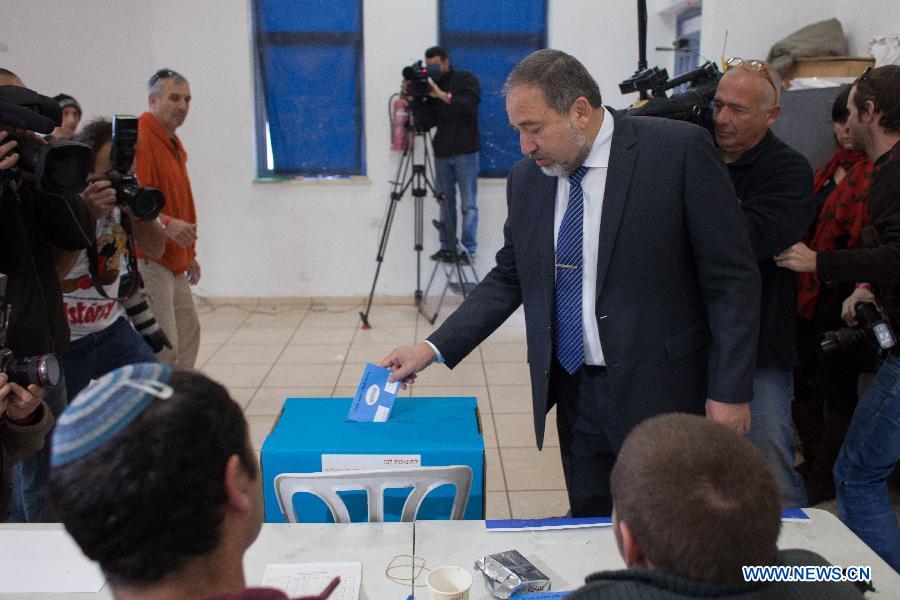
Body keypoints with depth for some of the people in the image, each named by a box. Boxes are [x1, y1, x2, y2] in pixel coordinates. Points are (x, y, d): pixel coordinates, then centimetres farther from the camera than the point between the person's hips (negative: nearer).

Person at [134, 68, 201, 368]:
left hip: (174, 262, 10)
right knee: (163, 345, -11)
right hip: (148, 261, -10)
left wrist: (189, 254, 24)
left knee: (188, 333, 16)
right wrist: (166, 224, -37)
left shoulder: (173, 143, 17)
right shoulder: (138, 139, -14)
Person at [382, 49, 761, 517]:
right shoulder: (527, 178, 4)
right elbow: (508, 280, 12)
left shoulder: (680, 150, -12)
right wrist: (433, 349, 2)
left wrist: (729, 391, -12)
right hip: (575, 391, 5)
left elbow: (732, 279, -10)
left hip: (660, 391, -4)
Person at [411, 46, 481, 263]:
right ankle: (447, 247, 8)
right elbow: (427, 123, 1)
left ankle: (468, 249, -1)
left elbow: (470, 105, -18)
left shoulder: (466, 80, 0)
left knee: (468, 204, -3)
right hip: (442, 153, 4)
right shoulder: (430, 87, 9)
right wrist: (416, 99, -11)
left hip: (465, 152, -4)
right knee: (445, 203, 3)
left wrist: (442, 95, -23)